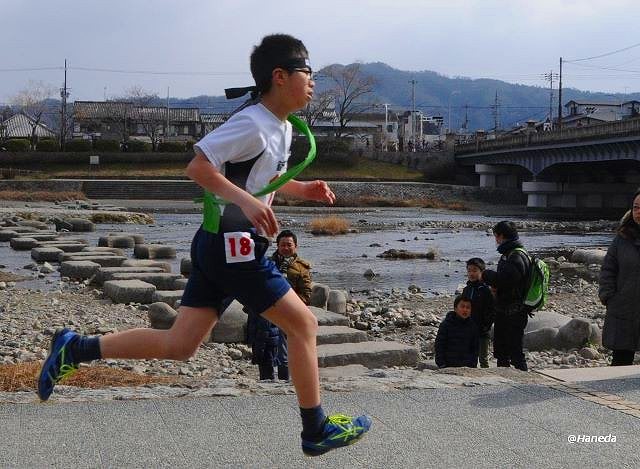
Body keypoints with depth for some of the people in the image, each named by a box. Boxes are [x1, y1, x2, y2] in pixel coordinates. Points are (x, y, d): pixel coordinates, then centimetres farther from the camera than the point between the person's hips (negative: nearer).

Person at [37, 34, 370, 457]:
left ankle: (75, 349, 11)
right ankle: (317, 430, 11)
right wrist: (246, 200, -30)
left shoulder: (282, 128, 14)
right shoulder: (252, 124, -16)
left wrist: (304, 190, 13)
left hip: (218, 246, 10)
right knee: (304, 324, 0)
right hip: (235, 245, -10)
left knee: (179, 345, 8)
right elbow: (198, 167, -20)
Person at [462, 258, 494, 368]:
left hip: (482, 332, -6)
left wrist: (486, 326, -17)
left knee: (483, 359, 5)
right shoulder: (466, 289, 9)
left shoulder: (486, 290, -9)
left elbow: (491, 311, -11)